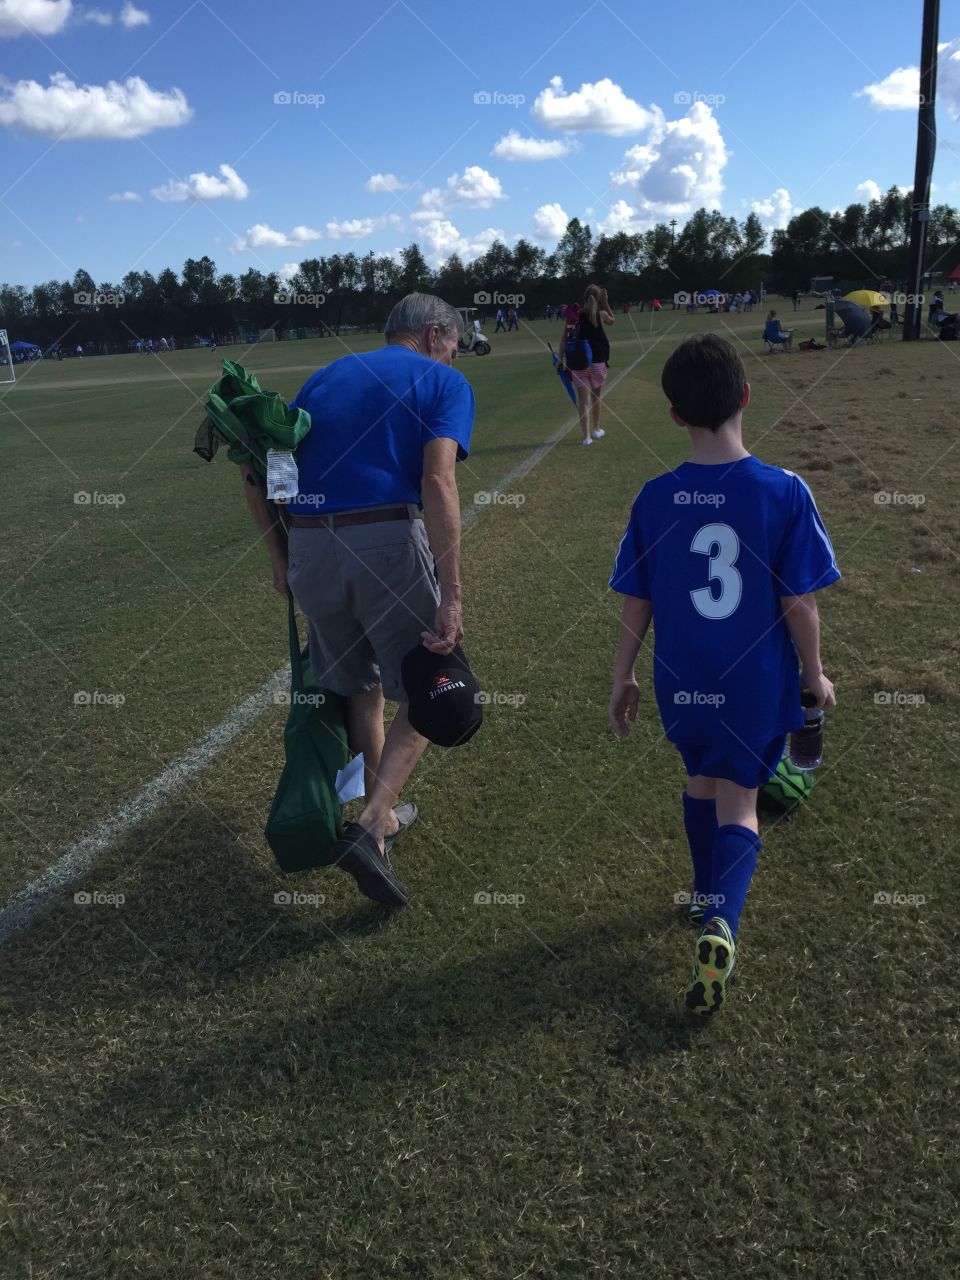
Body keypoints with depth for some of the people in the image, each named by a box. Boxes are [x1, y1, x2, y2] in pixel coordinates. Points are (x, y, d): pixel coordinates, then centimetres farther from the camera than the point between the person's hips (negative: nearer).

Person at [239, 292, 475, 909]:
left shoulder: (327, 376, 23)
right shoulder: (445, 382, 6)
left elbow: (255, 469, 16)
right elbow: (438, 481, -12)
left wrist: (281, 556, 22)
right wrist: (451, 597, -15)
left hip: (309, 549, 5)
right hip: (390, 541, -5)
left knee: (361, 688, 23)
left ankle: (384, 816, 38)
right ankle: (370, 829, -1)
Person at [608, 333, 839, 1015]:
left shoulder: (655, 497, -8)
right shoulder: (785, 491, -14)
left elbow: (636, 602, -2)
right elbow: (799, 603, -11)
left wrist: (623, 677, 10)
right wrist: (815, 675, 4)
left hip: (681, 683, 2)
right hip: (758, 684, -2)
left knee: (701, 781, 24)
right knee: (738, 803, 9)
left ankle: (707, 896, 42)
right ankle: (721, 924, -11)